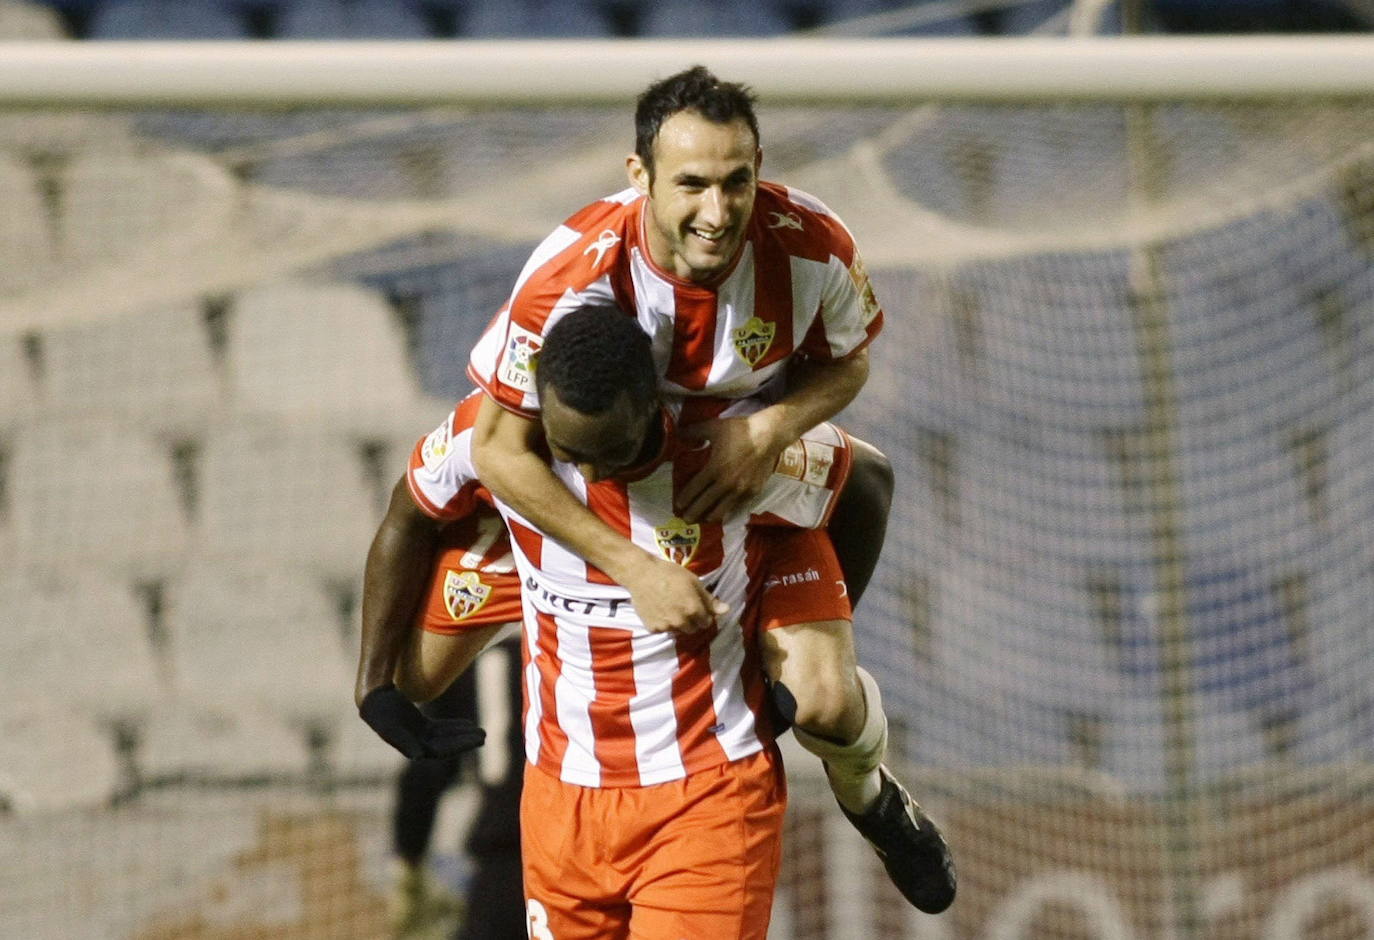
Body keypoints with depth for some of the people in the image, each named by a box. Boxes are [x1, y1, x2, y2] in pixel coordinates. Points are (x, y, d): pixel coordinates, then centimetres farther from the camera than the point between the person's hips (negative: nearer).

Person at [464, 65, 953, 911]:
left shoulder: (810, 246, -29)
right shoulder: (573, 273, -37)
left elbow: (846, 364, -7)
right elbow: (500, 450, -30)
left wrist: (772, 428, -30)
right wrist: (637, 567, -36)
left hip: (757, 470, 1)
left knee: (822, 703, -14)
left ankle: (868, 793, 24)